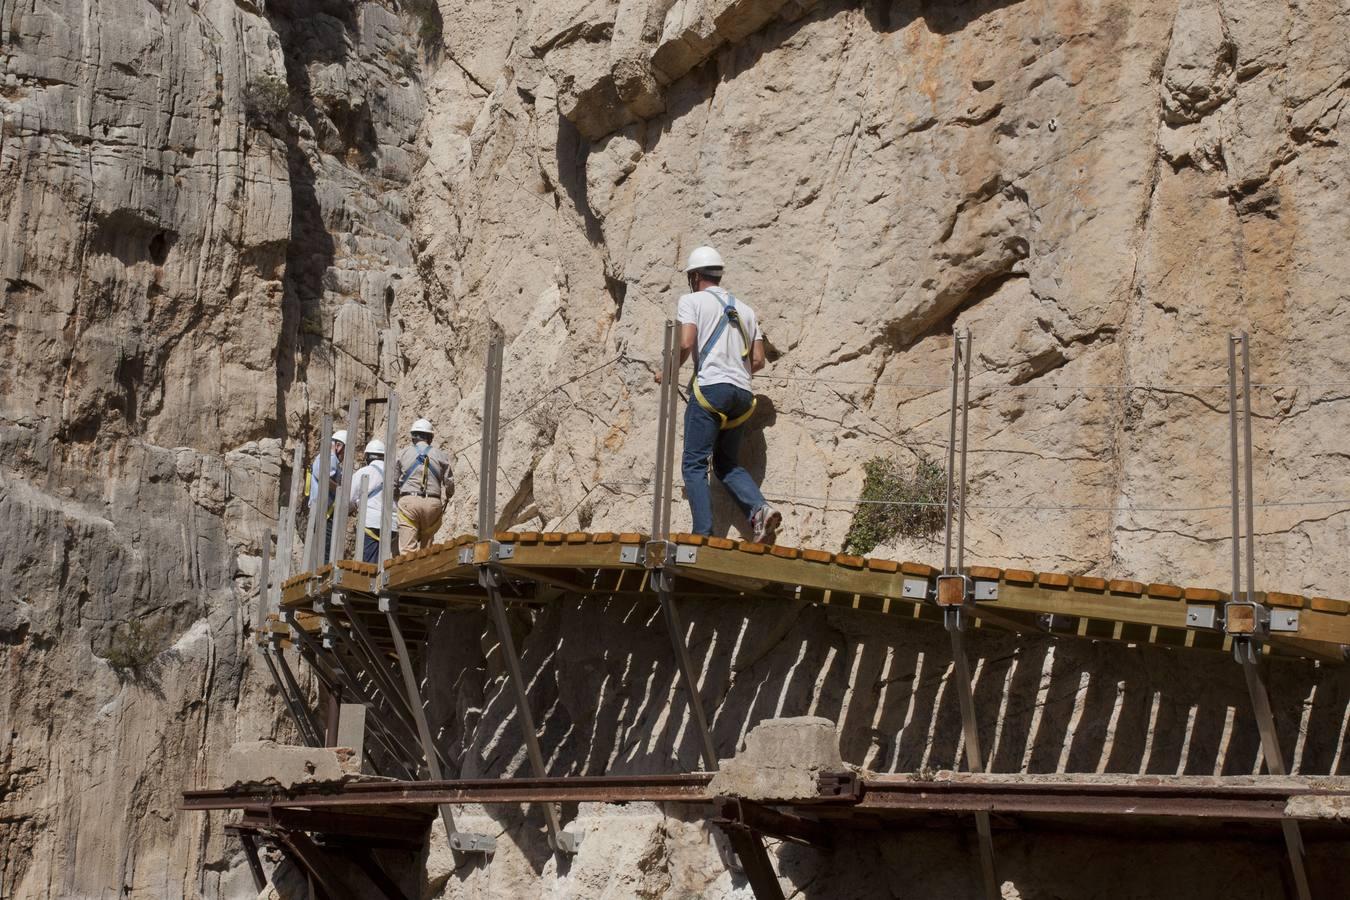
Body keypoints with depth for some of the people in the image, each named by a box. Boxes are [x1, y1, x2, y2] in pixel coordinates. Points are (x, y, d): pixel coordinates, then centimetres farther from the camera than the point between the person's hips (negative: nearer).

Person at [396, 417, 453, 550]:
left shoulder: (403, 454, 9)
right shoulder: (440, 456, 10)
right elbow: (449, 483, 9)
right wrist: (445, 501, 25)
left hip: (408, 501, -1)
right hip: (432, 504, 1)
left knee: (407, 549, -6)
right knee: (426, 547, 8)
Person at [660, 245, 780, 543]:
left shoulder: (692, 300, 4)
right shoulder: (744, 309, 22)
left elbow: (685, 343, -10)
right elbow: (758, 360, 17)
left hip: (711, 387, -6)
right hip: (743, 393, 6)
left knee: (694, 465, -3)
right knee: (728, 464, 16)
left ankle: (703, 535, -14)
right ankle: (759, 509, -10)